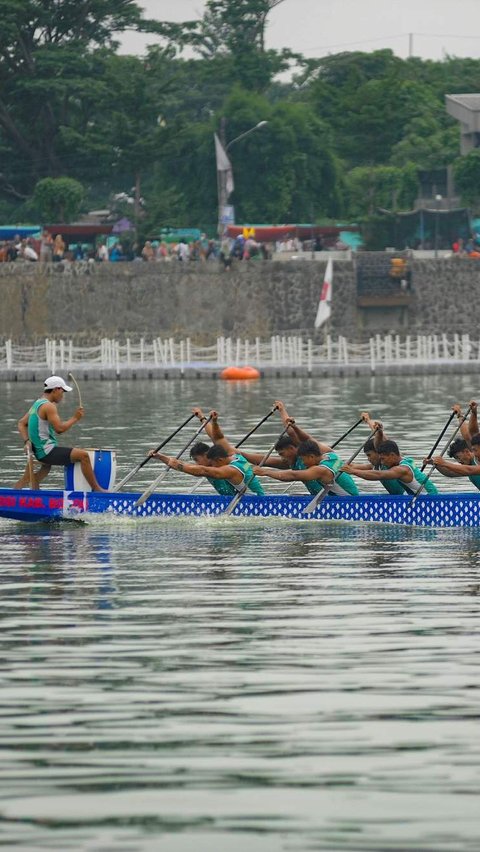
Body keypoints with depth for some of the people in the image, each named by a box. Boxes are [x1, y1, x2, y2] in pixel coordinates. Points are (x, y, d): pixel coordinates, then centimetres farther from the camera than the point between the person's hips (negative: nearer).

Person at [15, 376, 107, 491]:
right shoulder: (49, 406, -15)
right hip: (47, 452, -10)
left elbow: (21, 423, 17)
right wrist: (75, 418, -9)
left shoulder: (37, 404, 15)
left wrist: (27, 441, 7)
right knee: (83, 455, -15)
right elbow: (59, 429, -21)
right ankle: (96, 489, -12)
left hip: (39, 451, 10)